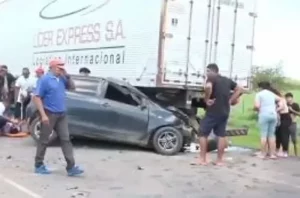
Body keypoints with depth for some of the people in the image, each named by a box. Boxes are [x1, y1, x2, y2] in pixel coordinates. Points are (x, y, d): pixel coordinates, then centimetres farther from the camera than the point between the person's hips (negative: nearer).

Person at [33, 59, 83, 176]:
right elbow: (37, 97, -13)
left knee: (65, 140, 1)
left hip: (62, 115, 6)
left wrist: (67, 76, 2)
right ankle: (39, 165, 18)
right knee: (44, 140, 5)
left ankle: (71, 167, 0)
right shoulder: (45, 79, -10)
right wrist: (43, 115, -20)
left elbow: (72, 87, 19)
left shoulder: (62, 79, 8)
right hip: (49, 114, -6)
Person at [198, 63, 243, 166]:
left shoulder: (211, 79, -8)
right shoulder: (227, 80, 13)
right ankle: (219, 160, 11)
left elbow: (208, 87, -31)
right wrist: (230, 100, 10)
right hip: (224, 112, 6)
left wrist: (206, 99, -17)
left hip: (212, 112, -6)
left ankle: (203, 159, 3)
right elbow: (239, 89, 17)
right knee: (221, 135, 10)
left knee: (203, 134, 4)